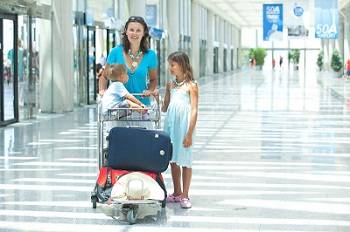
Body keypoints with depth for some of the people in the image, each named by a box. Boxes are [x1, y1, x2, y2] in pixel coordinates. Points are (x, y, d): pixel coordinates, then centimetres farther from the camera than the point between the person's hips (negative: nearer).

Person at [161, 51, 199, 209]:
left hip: (184, 126, -6)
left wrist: (189, 133, -15)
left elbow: (194, 111, -9)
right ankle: (177, 193, 22)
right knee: (173, 160, 11)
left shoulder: (191, 85, -6)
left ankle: (184, 196, 6)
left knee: (185, 161, 0)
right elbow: (164, 109, 15)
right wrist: (166, 92, 2)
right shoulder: (171, 85, 12)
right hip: (170, 125, 6)